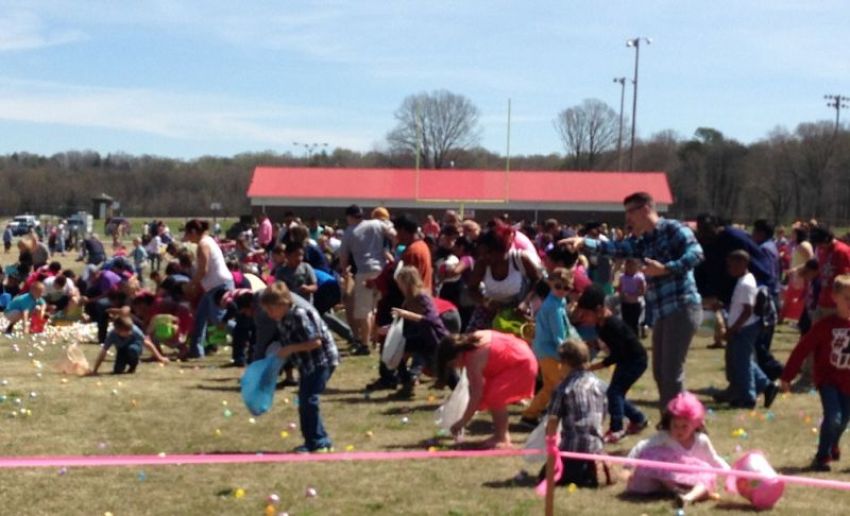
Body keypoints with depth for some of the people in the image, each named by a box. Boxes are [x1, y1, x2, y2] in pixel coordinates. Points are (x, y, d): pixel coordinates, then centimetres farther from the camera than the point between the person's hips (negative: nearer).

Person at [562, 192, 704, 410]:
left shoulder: (673, 229, -4)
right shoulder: (642, 242, 18)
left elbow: (696, 254, -17)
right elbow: (614, 247, 4)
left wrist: (665, 268, -22)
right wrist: (583, 242, -8)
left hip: (682, 308, -9)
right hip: (661, 313, 9)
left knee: (671, 372, -9)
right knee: (660, 372, 12)